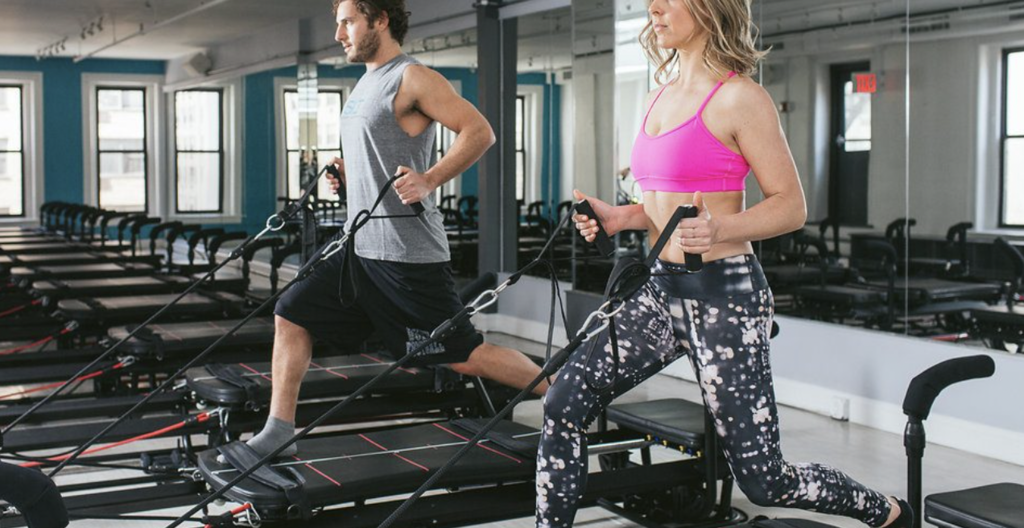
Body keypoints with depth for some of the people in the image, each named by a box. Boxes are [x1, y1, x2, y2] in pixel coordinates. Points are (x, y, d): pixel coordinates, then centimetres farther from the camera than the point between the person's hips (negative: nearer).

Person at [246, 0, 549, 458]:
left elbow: (479, 131, -17)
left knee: (464, 356, -5)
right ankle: (278, 434, 12)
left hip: (407, 253, -9)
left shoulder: (412, 78, -10)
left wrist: (428, 180, -26)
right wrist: (348, 173, 13)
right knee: (291, 314, 6)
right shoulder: (366, 84, 17)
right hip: (361, 248, 9)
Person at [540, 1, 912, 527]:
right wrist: (622, 217, 5)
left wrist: (719, 229, -27)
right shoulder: (662, 95, 13)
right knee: (564, 402, -4)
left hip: (724, 294, -7)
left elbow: (790, 205, -11)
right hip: (662, 288, 8)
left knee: (763, 479, 0)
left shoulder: (738, 97, -11)